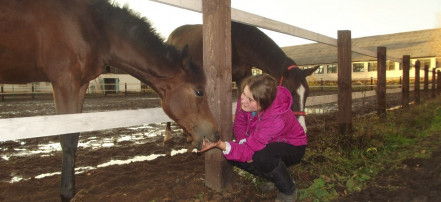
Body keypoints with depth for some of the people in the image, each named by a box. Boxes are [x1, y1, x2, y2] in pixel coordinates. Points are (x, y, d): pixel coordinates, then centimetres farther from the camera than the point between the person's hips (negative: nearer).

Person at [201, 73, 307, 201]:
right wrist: (243, 143, -27)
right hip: (270, 143, 7)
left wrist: (220, 145, -49)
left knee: (262, 156, -38)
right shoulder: (245, 99, -23)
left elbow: (250, 150, -38)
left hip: (292, 147, -7)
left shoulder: (276, 118, -40)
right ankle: (274, 177, 10)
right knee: (232, 156, -12)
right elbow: (239, 125, -7)